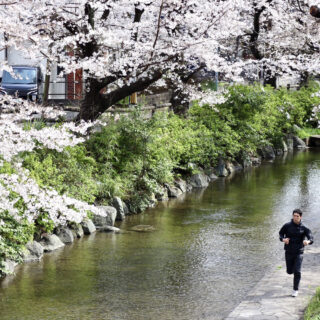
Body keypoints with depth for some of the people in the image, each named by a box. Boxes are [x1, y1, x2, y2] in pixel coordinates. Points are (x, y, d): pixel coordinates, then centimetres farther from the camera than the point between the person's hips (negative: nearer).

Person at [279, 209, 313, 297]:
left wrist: (308, 241, -37)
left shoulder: (304, 228, -6)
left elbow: (311, 238, -12)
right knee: (289, 271, 10)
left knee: (297, 271, -11)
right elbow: (281, 233, 10)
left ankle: (295, 290, 1)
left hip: (299, 252, -2)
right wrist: (283, 239, -13)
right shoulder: (287, 226, -4)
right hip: (289, 252, 2)